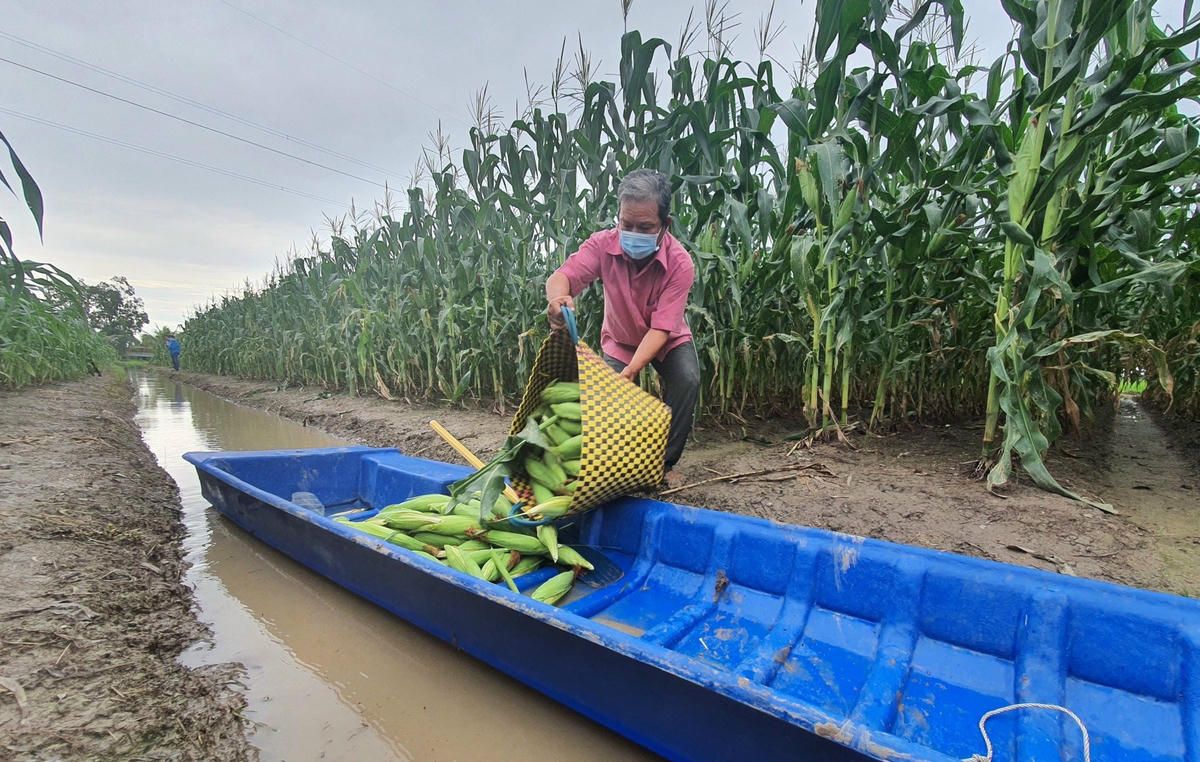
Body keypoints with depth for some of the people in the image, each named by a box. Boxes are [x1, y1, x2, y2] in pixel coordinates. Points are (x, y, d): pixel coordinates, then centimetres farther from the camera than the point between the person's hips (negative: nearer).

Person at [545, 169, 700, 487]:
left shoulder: (680, 263, -30)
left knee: (687, 380, -26)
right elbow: (561, 277, -35)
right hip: (619, 339, 1)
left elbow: (660, 328, -34)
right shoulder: (604, 244, -24)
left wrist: (632, 370, -49)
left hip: (667, 340, -1)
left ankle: (664, 462, -8)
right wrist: (558, 299, -60)